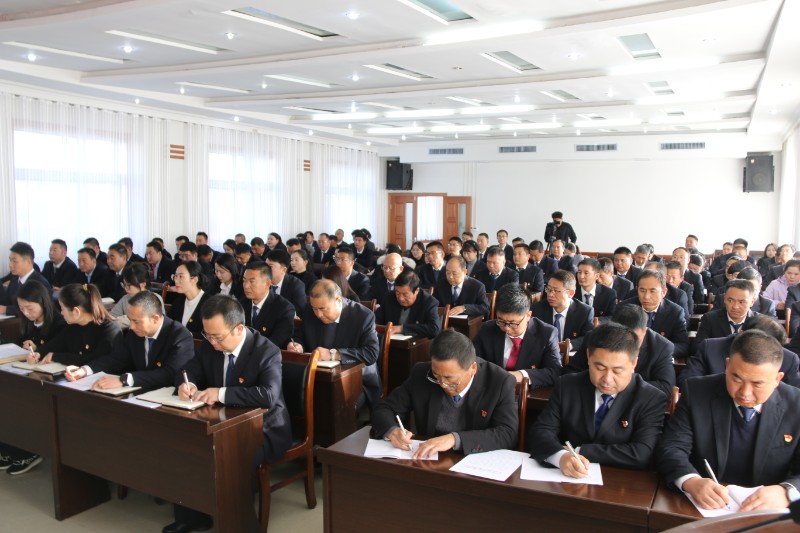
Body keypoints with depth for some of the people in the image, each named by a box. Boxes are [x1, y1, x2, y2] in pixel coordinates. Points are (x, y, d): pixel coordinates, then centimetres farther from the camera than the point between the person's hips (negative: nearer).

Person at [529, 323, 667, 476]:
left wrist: (578, 451, -16)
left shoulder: (654, 400, -5)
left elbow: (641, 455, -16)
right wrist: (562, 456, -25)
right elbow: (540, 431, -4)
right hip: (565, 480, 3)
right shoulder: (567, 386, 3)